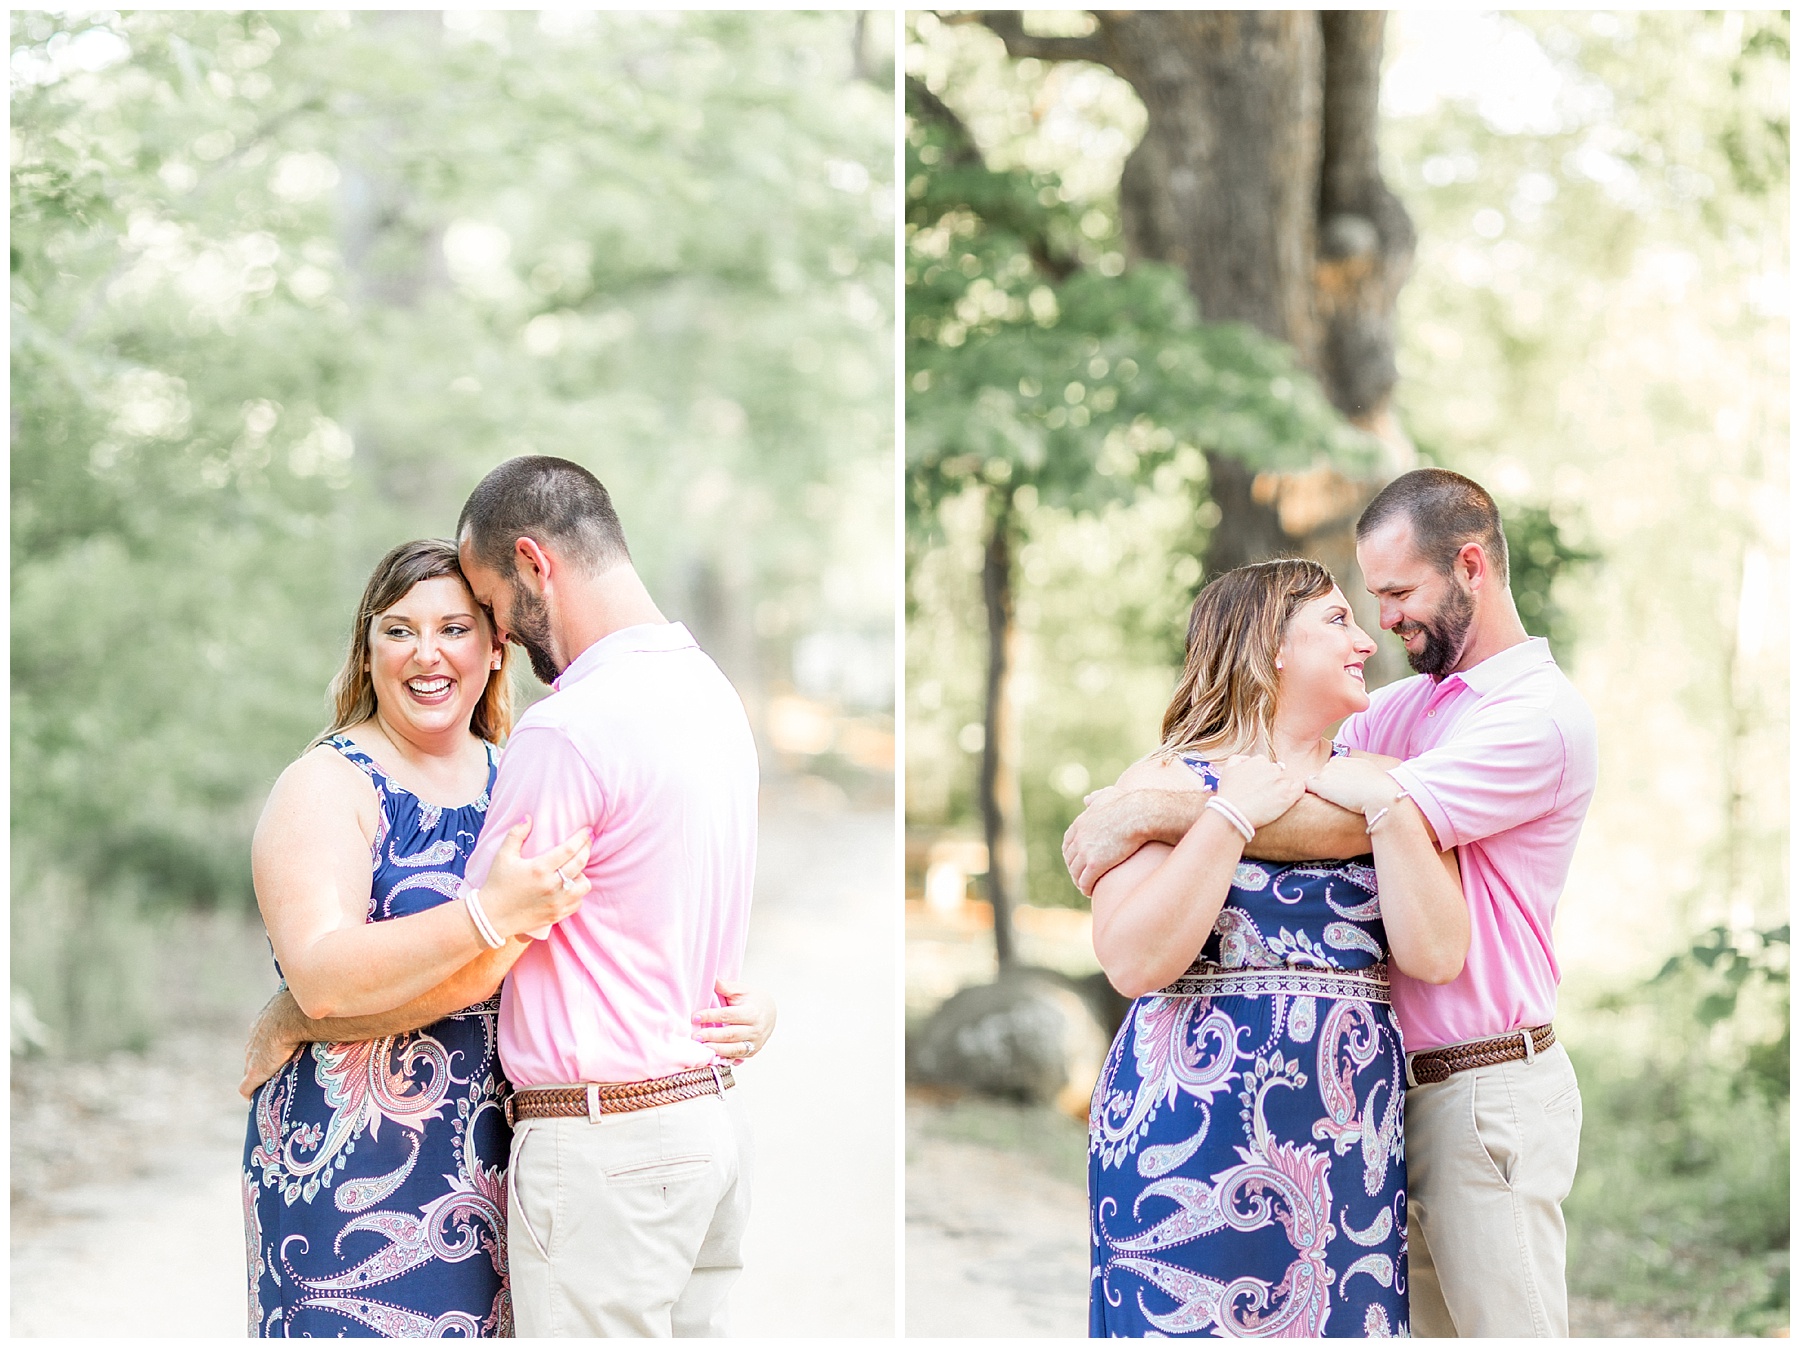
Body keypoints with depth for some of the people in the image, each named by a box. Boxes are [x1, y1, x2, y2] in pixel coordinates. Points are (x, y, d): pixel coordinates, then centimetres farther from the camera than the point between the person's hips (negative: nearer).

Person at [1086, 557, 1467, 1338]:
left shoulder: (1372, 788, 12)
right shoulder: (1170, 779, 1)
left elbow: (1436, 956, -1)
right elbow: (1133, 963, -14)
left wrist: (1387, 805, -8)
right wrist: (1231, 815, -12)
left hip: (1347, 1146, 4)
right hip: (1192, 1134, -4)